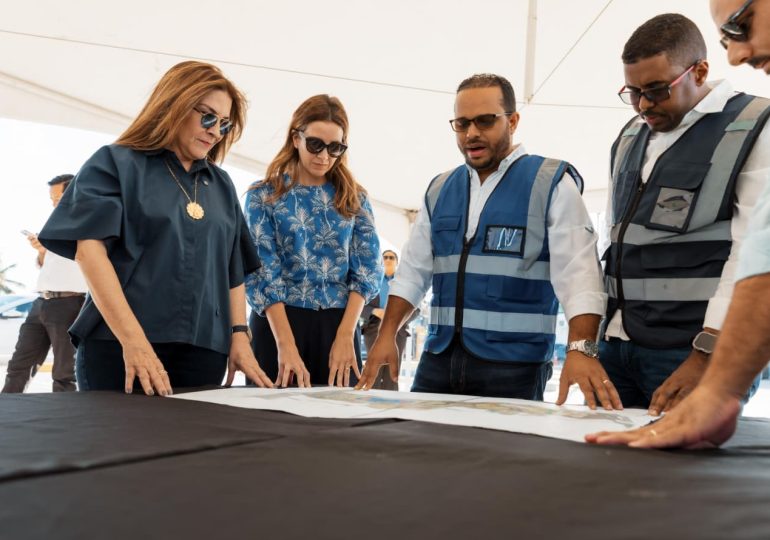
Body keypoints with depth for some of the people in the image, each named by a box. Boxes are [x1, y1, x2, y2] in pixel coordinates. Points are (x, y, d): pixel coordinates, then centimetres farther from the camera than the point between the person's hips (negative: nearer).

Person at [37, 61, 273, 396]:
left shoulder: (222, 186, 18)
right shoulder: (116, 164, 3)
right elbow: (89, 249, -9)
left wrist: (239, 335, 5)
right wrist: (133, 340, -18)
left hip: (203, 349, 4)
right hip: (119, 346, -4)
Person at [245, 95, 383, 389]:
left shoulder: (354, 198, 9)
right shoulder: (264, 195, 2)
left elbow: (367, 269, 3)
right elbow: (262, 272, -6)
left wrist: (345, 335, -10)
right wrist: (286, 345, -17)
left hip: (339, 324, 2)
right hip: (277, 322, -2)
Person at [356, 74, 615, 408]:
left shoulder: (551, 183, -3)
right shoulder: (439, 190, 12)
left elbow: (578, 272, -13)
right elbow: (413, 271, 15)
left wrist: (581, 349, -27)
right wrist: (387, 335, 5)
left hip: (513, 364, -4)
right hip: (438, 358, 5)